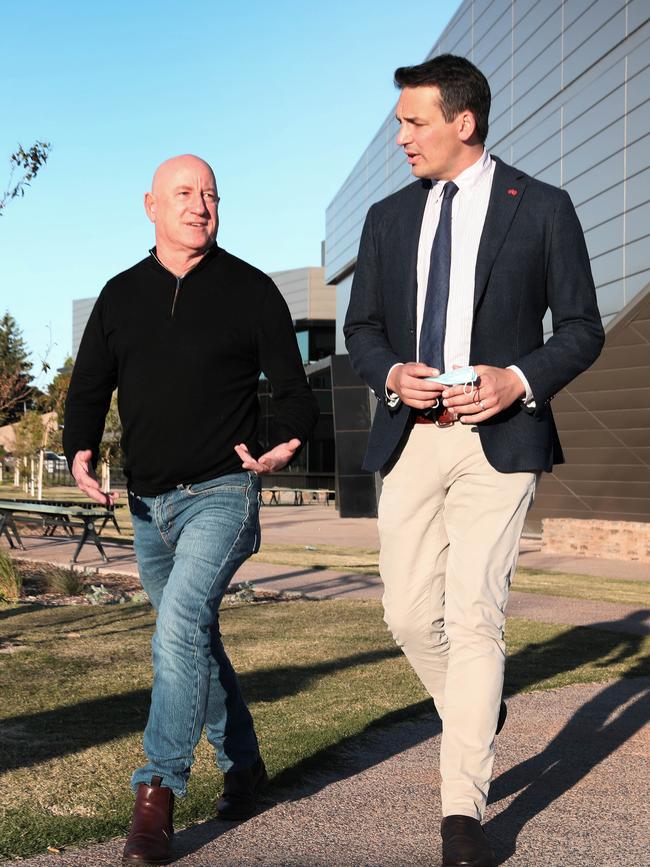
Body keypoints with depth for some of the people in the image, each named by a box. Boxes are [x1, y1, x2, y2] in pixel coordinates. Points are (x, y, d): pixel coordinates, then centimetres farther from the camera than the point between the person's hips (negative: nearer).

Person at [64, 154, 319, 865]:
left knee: (180, 627, -22)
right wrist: (80, 452, -6)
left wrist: (290, 441, -17)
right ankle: (243, 767, 31)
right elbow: (88, 387, 13)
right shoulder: (121, 295, 10)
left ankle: (156, 794, -16)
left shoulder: (250, 290, 1)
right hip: (149, 505, 5)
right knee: (195, 641, 14)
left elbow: (291, 383, 4)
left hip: (222, 494, -5)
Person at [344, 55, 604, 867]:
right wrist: (392, 375, -8)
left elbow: (581, 329, 2)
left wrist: (518, 380, -16)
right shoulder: (388, 217, 11)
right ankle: (476, 712, 35)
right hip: (409, 436, 4)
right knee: (409, 612, 5)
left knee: (474, 613, -10)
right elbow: (361, 330, 14)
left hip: (499, 435, -4)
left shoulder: (543, 209, 1)